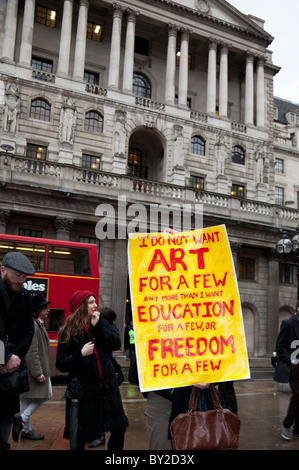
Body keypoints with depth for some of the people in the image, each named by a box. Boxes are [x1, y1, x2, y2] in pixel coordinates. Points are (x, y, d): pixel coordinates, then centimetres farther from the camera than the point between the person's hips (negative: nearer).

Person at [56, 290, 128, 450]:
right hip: (83, 390, -4)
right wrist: (81, 354, -23)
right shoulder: (68, 332, -5)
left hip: (107, 385, 4)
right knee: (81, 436, 5)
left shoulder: (102, 323, 7)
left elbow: (117, 344, -7)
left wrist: (98, 326, -14)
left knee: (120, 426, 9)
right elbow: (61, 364, -8)